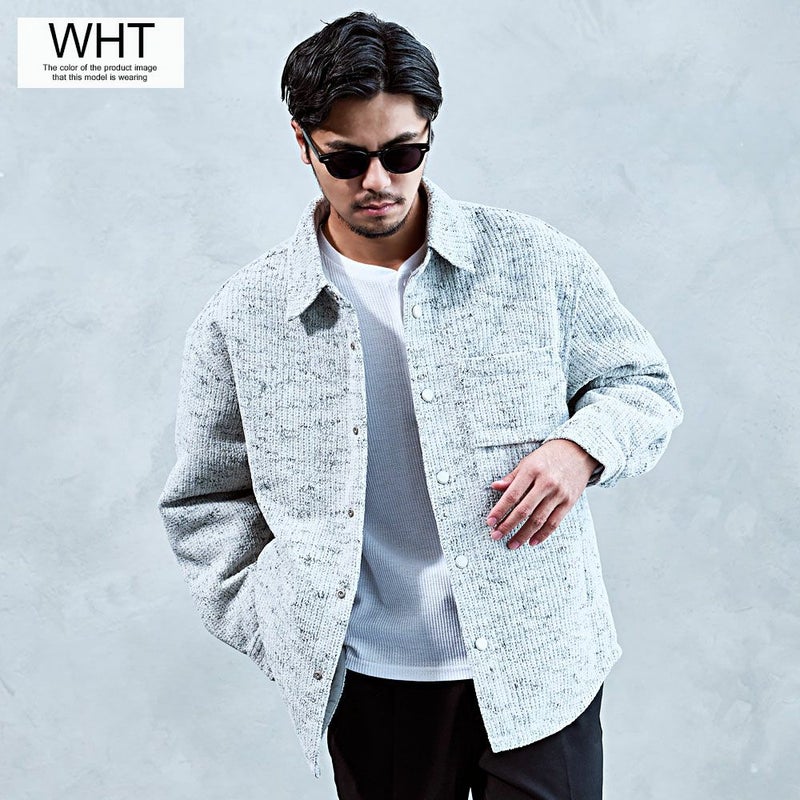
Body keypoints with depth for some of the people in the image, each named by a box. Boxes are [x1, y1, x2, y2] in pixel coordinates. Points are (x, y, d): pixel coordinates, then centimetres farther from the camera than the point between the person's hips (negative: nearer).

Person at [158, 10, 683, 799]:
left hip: (538, 666, 0)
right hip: (370, 684, 1)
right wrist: (280, 635, -1)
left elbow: (644, 384, 8)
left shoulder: (532, 259, -3)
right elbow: (205, 502, 7)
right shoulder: (242, 319, -3)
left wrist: (582, 446, -13)